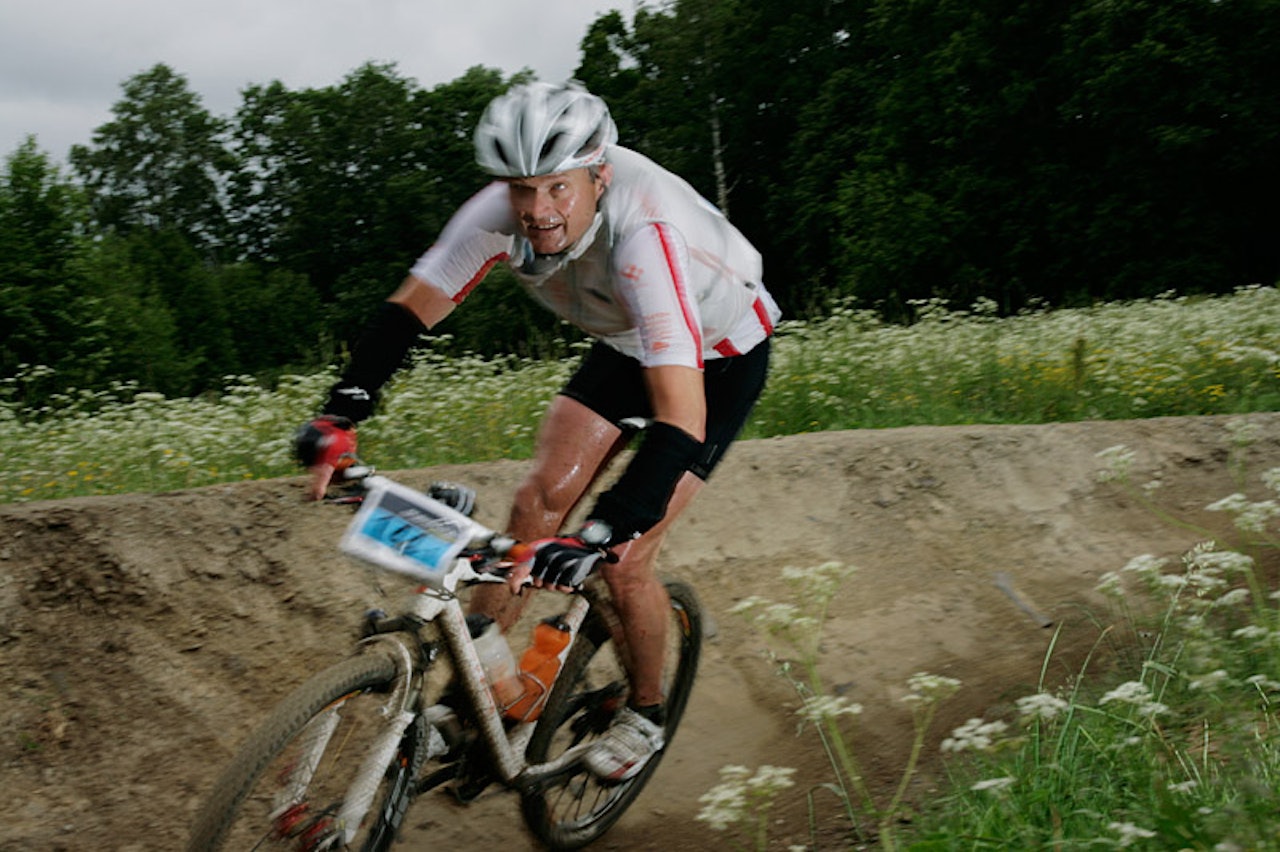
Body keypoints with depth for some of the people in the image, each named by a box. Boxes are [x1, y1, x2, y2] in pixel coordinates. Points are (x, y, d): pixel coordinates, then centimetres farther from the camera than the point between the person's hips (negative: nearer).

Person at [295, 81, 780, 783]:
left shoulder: (643, 235, -42)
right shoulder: (504, 210, -26)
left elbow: (681, 421, -49)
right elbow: (412, 305, -17)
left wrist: (600, 536, -58)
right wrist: (341, 412, -31)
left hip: (719, 360, -5)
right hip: (624, 345, 6)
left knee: (621, 561, -9)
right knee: (538, 501, -9)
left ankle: (645, 714, 17)